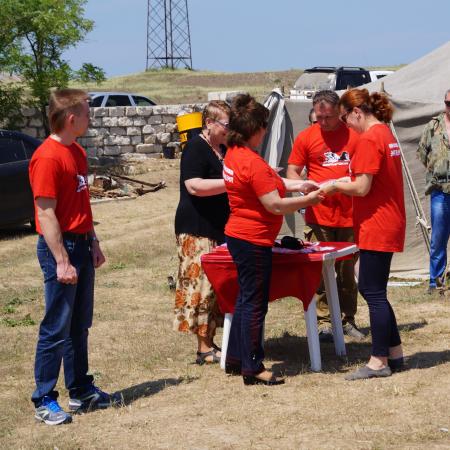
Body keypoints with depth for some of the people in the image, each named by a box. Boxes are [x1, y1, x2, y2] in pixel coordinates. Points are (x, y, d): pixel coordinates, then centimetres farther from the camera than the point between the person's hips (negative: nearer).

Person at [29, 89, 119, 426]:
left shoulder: (77, 152, 12)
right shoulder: (47, 157, -17)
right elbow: (46, 213, -19)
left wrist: (94, 243, 15)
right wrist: (62, 261, -21)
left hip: (82, 246, 9)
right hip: (60, 247, -9)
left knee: (79, 325, 15)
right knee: (56, 328, -4)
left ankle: (82, 391, 25)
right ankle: (45, 401, 4)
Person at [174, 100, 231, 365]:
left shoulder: (223, 150, 17)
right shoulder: (196, 148, -10)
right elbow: (194, 185, -22)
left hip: (220, 229, 9)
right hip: (197, 230, -9)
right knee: (202, 285, -8)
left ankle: (210, 341, 14)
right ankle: (204, 349, -5)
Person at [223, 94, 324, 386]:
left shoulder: (234, 154, 8)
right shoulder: (253, 163, -23)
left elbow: (269, 182, 20)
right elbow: (275, 205, -23)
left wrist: (298, 185, 13)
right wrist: (308, 200, -11)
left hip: (239, 237, 10)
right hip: (253, 241, -10)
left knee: (247, 299, 19)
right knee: (255, 303, -2)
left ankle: (235, 358, 27)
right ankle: (253, 368, 5)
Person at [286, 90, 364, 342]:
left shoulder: (354, 135, 3)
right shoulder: (306, 137, 3)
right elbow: (292, 172, 5)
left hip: (349, 215, 1)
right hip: (319, 216, -1)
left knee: (347, 270, 11)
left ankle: (348, 319, 22)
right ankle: (324, 323, 4)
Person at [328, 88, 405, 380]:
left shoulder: (369, 140, -18)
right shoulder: (386, 134, 13)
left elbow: (362, 188, -20)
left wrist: (335, 186, -4)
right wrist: (344, 183, 10)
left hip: (376, 228, -10)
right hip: (389, 225, 10)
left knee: (374, 293, -2)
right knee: (372, 289, 16)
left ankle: (380, 361, 4)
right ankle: (395, 353, 21)